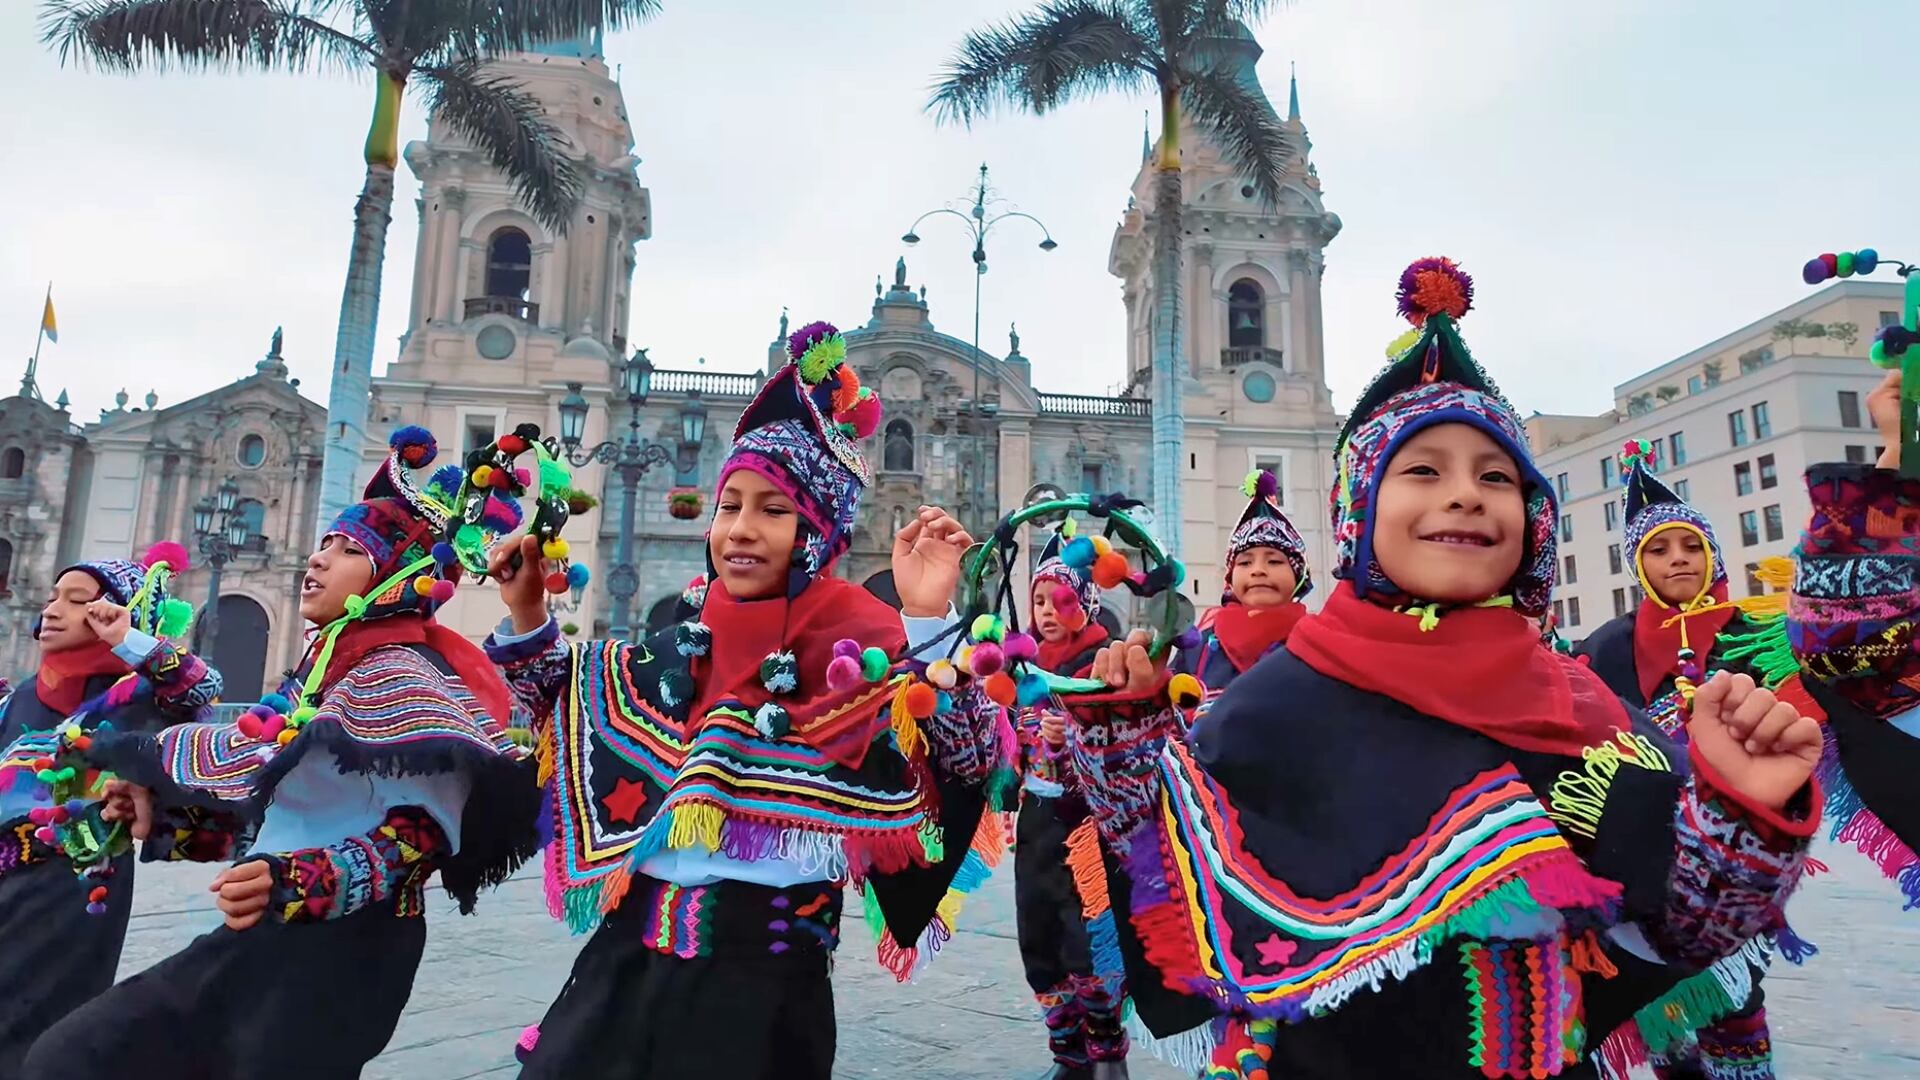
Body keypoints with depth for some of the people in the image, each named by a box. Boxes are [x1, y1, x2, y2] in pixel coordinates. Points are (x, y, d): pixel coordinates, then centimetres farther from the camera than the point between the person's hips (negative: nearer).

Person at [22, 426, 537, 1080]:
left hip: (341, 945, -8)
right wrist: (165, 817, 7)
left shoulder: (401, 673, -12)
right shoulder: (326, 665, 13)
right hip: (266, 935, 8)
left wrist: (300, 884, -28)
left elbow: (427, 828, -18)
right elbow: (279, 816, 18)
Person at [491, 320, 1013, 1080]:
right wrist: (525, 613, 4)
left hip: (762, 985, -5)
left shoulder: (864, 655, -12)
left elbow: (967, 763, -24)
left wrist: (930, 621, -34)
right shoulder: (679, 652, 4)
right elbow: (552, 720, 17)